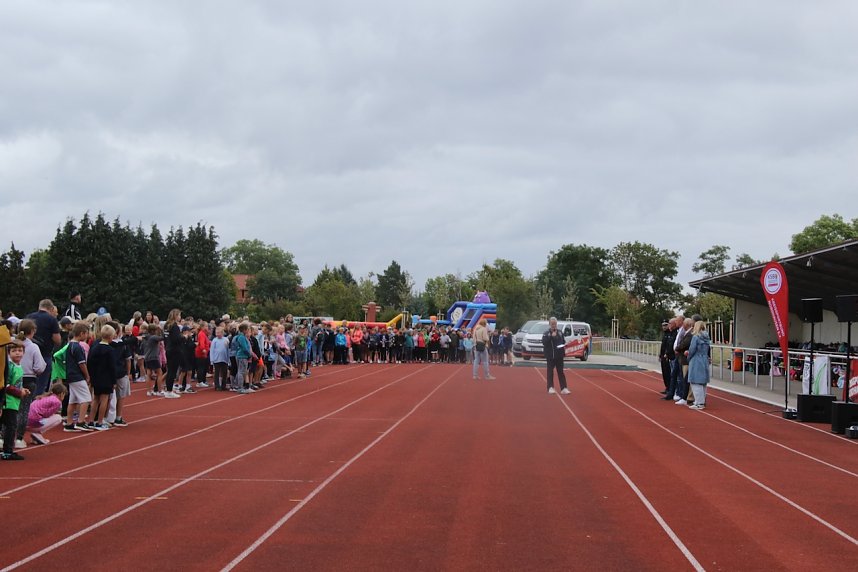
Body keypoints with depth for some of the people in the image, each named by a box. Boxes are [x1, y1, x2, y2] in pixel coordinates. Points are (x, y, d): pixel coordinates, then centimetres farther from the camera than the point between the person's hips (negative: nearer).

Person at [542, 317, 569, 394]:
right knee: (550, 372, 4)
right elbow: (544, 342, -18)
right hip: (550, 356, -2)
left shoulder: (560, 333, 8)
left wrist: (563, 346, -7)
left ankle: (563, 388, 0)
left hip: (559, 356, 2)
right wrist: (551, 336, -23)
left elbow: (564, 342, 14)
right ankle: (550, 387, 11)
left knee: (560, 372, 3)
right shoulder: (546, 334, -2)